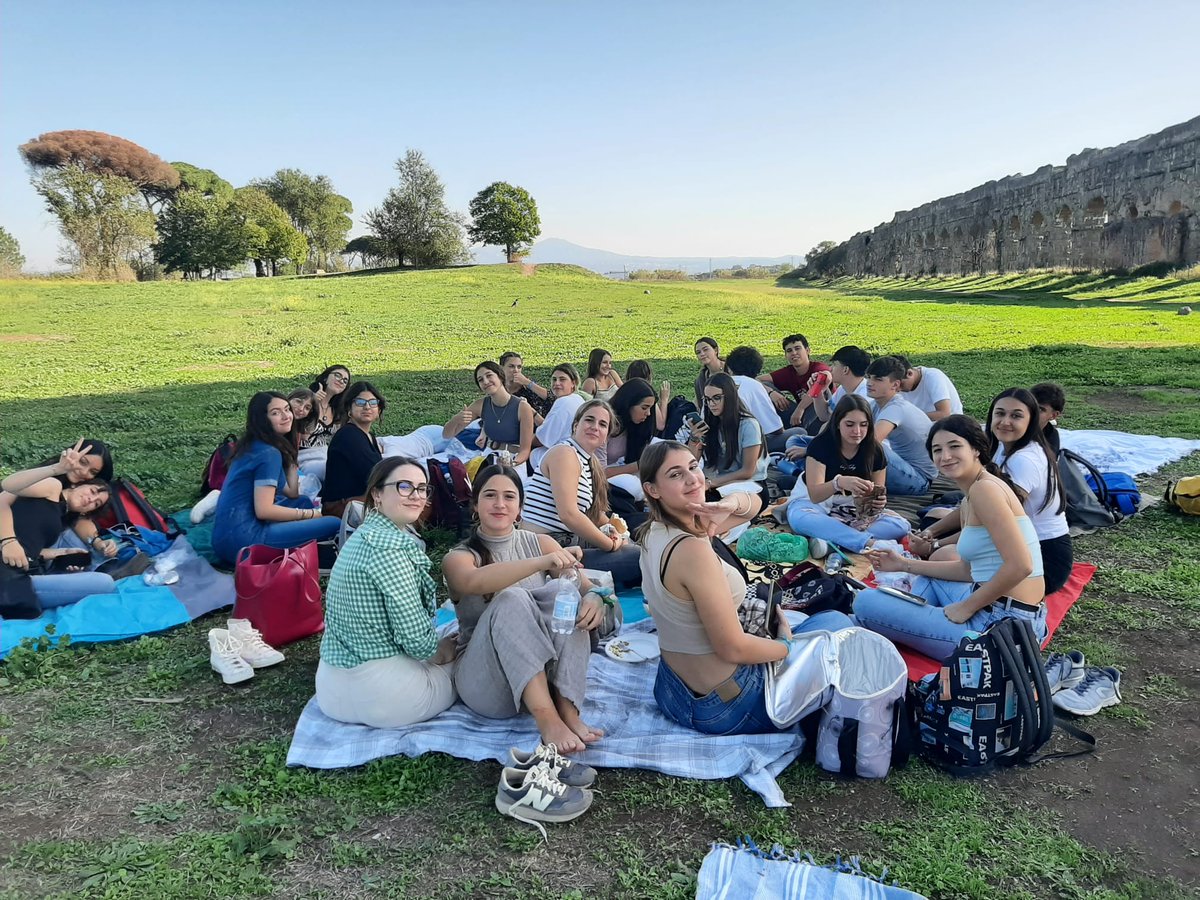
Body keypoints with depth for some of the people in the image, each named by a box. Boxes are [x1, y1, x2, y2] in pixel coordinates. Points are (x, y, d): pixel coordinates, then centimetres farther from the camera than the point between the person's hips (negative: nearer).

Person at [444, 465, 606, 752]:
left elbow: (586, 586, -2)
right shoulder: (458, 557, -3)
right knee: (511, 599, -30)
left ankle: (567, 711, -29)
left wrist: (594, 599, -28)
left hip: (546, 672, 3)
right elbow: (474, 581, -28)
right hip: (484, 681, -3)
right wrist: (541, 562, -43)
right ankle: (547, 719, -38)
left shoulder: (541, 543, 7)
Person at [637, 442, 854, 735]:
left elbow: (753, 503, 7)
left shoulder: (655, 533, -1)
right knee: (836, 622, 10)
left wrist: (731, 503, -16)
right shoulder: (692, 549, -29)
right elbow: (732, 648, -24)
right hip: (723, 706, -9)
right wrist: (788, 646, -5)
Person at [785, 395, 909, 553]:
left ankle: (826, 537, -34)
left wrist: (879, 502, -28)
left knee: (901, 526, -21)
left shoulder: (875, 451, -7)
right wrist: (839, 482, -47)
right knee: (799, 517, -39)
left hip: (856, 508, 4)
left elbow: (878, 493, -2)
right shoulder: (821, 444, -18)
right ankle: (868, 543, -47)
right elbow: (814, 495, -26)